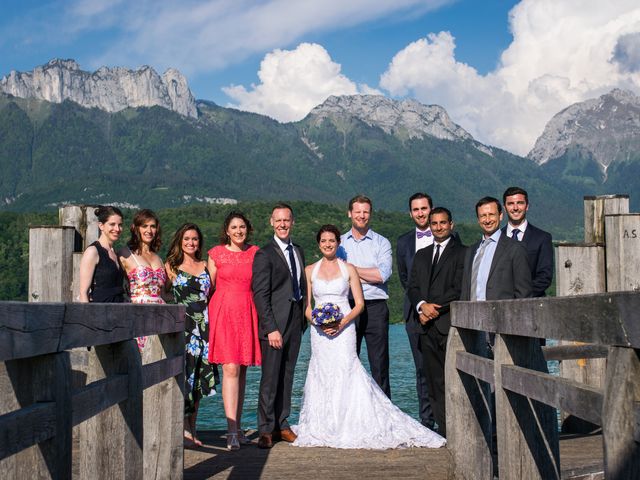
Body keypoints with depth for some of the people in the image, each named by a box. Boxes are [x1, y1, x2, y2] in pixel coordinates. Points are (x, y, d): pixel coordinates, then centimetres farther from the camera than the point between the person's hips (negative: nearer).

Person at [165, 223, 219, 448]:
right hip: (182, 325, -4)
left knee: (199, 377, 5)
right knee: (183, 373, -10)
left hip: (204, 325, 4)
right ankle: (184, 429, -5)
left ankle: (191, 430, 13)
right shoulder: (171, 266, 6)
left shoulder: (205, 266, 15)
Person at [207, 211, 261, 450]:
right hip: (223, 312, -2)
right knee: (230, 368, -12)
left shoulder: (255, 253, 9)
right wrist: (216, 311, 8)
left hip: (248, 312, 3)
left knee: (242, 370, 7)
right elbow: (211, 287, 10)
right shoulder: (216, 254, 4)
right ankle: (232, 431, -13)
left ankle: (238, 426, 17)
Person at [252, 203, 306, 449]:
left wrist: (303, 319, 10)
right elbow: (260, 295, -12)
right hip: (274, 323, -6)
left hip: (295, 322, 6)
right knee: (270, 379, -3)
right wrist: (271, 328, -17)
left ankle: (282, 424, 19)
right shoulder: (264, 254, -7)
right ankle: (266, 430, 6)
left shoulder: (298, 251, 15)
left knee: (287, 377, 11)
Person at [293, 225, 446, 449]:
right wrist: (319, 322, -10)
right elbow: (306, 305, 9)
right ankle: (324, 428, 6)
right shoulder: (310, 270, 10)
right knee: (322, 374, -2)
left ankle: (350, 427, -4)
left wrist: (342, 323, -12)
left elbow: (359, 304, 3)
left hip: (344, 329, -2)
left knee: (344, 371, -11)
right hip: (319, 330, 2)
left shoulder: (349, 269, 5)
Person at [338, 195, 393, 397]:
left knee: (379, 364, -1)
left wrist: (351, 269, -6)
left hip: (375, 308, -2)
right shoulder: (339, 242, 12)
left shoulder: (381, 243, 5)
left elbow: (383, 274, -10)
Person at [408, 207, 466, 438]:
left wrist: (435, 308, -12)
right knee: (435, 381, 4)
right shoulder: (421, 255, 21)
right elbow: (412, 287, 13)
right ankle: (443, 429, 9)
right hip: (427, 326, 5)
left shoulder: (462, 253, 3)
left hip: (451, 324, -5)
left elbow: (460, 289, -7)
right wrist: (422, 305, -7)